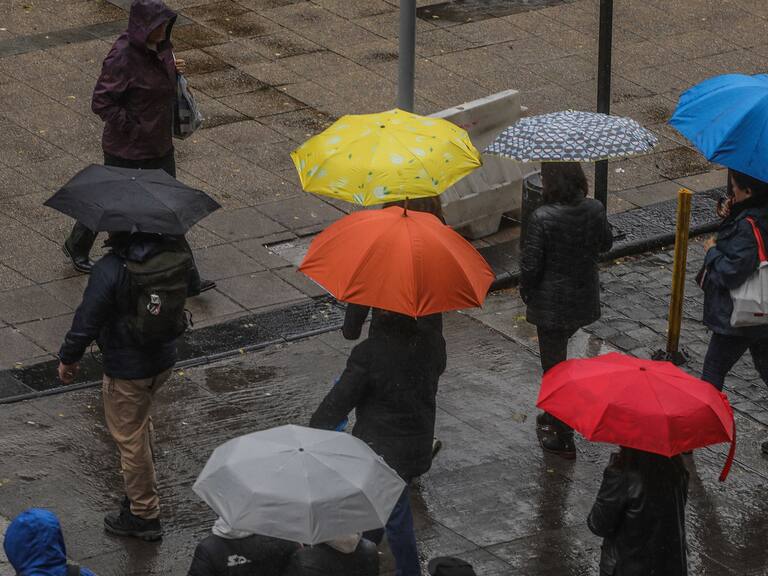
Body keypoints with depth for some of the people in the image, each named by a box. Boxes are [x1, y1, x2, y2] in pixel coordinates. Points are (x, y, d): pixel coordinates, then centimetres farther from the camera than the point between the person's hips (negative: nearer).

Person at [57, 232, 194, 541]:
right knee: (140, 420, 31)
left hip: (127, 369, -7)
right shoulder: (174, 254, -9)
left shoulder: (110, 270, -28)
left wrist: (68, 358, -4)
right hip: (164, 359, 7)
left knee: (130, 439, 9)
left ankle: (144, 514, 20)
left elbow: (87, 321, -21)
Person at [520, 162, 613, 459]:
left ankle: (563, 439, 17)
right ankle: (554, 416, 42)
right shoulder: (595, 210, -9)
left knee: (554, 366, 8)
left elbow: (531, 264, -18)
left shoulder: (542, 218, -24)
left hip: (551, 304, -6)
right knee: (558, 354, 27)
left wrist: (526, 292, 0)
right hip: (584, 299, 6)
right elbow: (606, 244, 8)